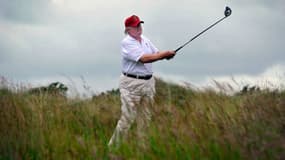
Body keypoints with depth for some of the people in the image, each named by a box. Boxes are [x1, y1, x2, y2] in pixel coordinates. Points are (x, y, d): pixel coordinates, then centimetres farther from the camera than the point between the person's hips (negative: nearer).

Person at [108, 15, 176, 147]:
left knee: (145, 117, 12)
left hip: (148, 82, 8)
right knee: (128, 117, -10)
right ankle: (114, 145, -2)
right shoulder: (127, 43, -14)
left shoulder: (145, 40, 12)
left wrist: (166, 55, -11)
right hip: (131, 83, -8)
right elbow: (144, 58, -22)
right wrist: (165, 54, -20)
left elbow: (156, 54, 13)